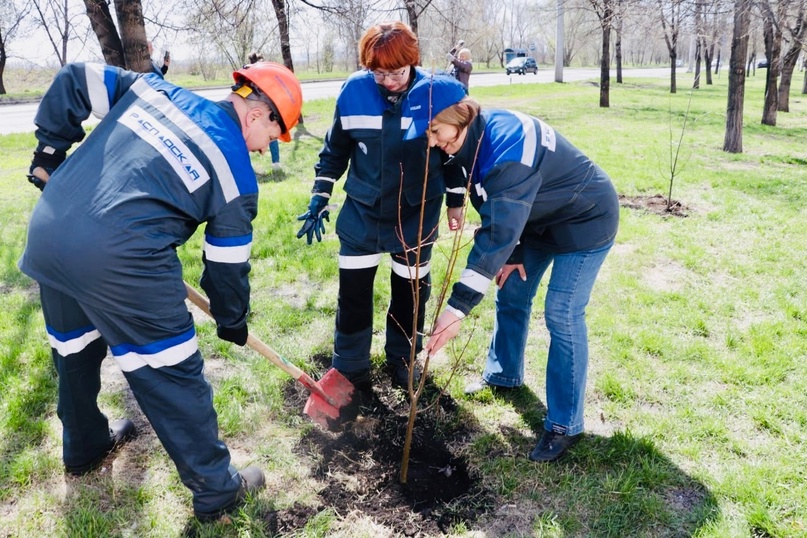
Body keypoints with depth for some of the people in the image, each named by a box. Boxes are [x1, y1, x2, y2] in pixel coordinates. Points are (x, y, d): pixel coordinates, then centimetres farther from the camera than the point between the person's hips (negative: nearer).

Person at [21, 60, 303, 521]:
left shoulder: (155, 89, 15)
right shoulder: (236, 174, 0)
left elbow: (74, 80, 16)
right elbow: (227, 265, 7)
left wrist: (50, 148, 23)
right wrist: (233, 323, 23)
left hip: (46, 234, 8)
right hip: (119, 259, -7)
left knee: (75, 349, 27)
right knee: (172, 376, 6)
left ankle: (84, 447, 53)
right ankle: (217, 489, 22)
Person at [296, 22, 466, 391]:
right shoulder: (353, 91, -10)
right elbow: (335, 149, 3)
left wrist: (456, 199, 6)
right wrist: (319, 198, 3)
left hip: (416, 216, 0)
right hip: (361, 213, 1)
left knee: (410, 291, 13)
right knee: (353, 292, 7)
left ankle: (403, 358, 37)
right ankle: (349, 368, 26)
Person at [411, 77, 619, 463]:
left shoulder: (508, 145, -36)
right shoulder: (475, 139, -8)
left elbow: (499, 229, -43)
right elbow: (496, 208, 5)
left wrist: (458, 307, -44)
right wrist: (510, 253, -2)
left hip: (585, 221, -9)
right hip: (538, 219, 9)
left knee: (561, 314, -10)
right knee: (511, 293, 13)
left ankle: (564, 424, 4)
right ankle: (503, 374, 35)